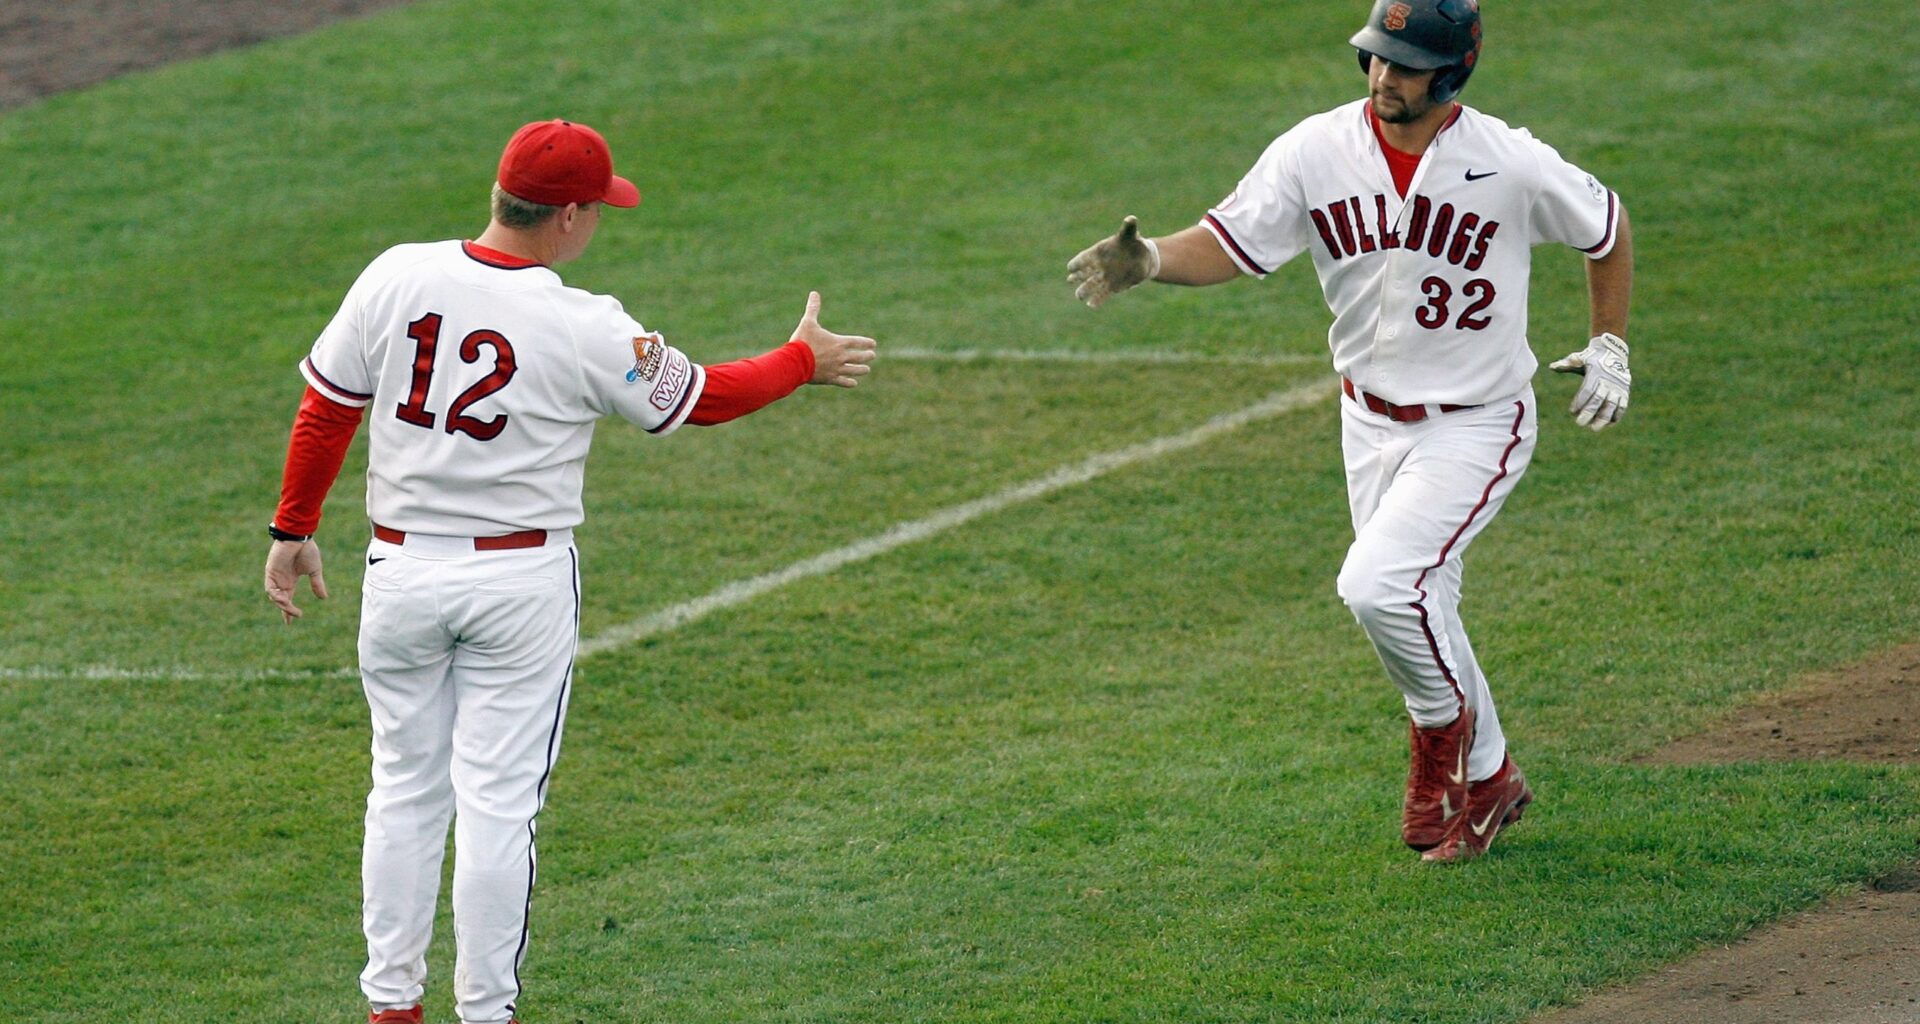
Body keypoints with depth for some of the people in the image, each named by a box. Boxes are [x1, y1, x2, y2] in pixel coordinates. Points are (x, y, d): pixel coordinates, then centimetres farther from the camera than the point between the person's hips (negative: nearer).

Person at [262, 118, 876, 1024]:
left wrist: (294, 528, 12)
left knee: (406, 787, 14)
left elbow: (325, 409, 0)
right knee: (498, 799, 3)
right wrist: (805, 361, 16)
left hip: (402, 571, 3)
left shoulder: (395, 279, -7)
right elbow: (699, 398, -1)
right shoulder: (585, 330, -15)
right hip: (522, 581, -3)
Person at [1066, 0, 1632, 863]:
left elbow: (1608, 228, 0)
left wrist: (1609, 348, 3)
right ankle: (1485, 779, 36)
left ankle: (1442, 725, 7)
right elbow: (1227, 246, -14)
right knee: (1418, 614, 15)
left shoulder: (1509, 164, -17)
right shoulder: (1317, 152, -11)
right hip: (1371, 425, 5)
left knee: (1377, 585, -22)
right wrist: (1150, 261, -33)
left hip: (1475, 427, -5)